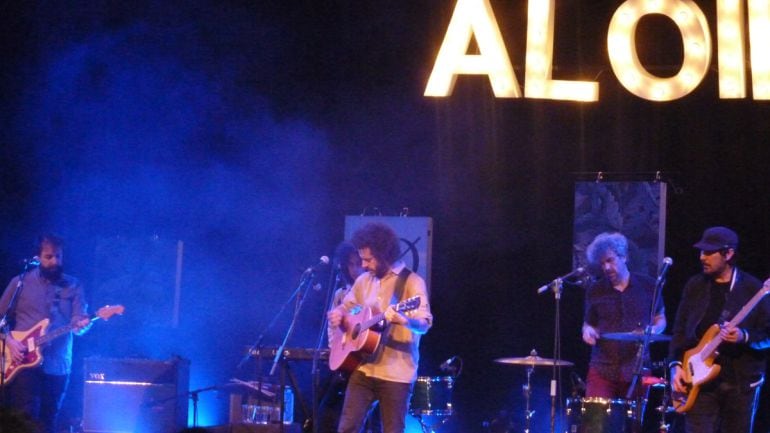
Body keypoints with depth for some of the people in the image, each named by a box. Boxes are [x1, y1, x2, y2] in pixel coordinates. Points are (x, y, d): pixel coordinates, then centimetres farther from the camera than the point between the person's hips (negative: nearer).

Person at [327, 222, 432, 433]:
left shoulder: (411, 282, -8)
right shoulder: (364, 281, 12)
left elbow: (425, 324, -18)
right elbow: (345, 307, 25)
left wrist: (404, 320, -40)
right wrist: (337, 314, 1)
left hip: (396, 373, -6)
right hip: (363, 368, 6)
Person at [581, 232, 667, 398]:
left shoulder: (648, 286, 4)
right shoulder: (595, 291, 7)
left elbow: (660, 319, 13)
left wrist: (652, 331, -8)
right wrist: (587, 330, -5)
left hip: (636, 370, 0)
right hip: (602, 369, 0)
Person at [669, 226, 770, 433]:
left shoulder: (753, 289, -2)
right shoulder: (694, 286, 8)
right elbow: (679, 330, 9)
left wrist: (744, 337, -22)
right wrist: (676, 365, -4)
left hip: (742, 382, -2)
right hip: (700, 380, 2)